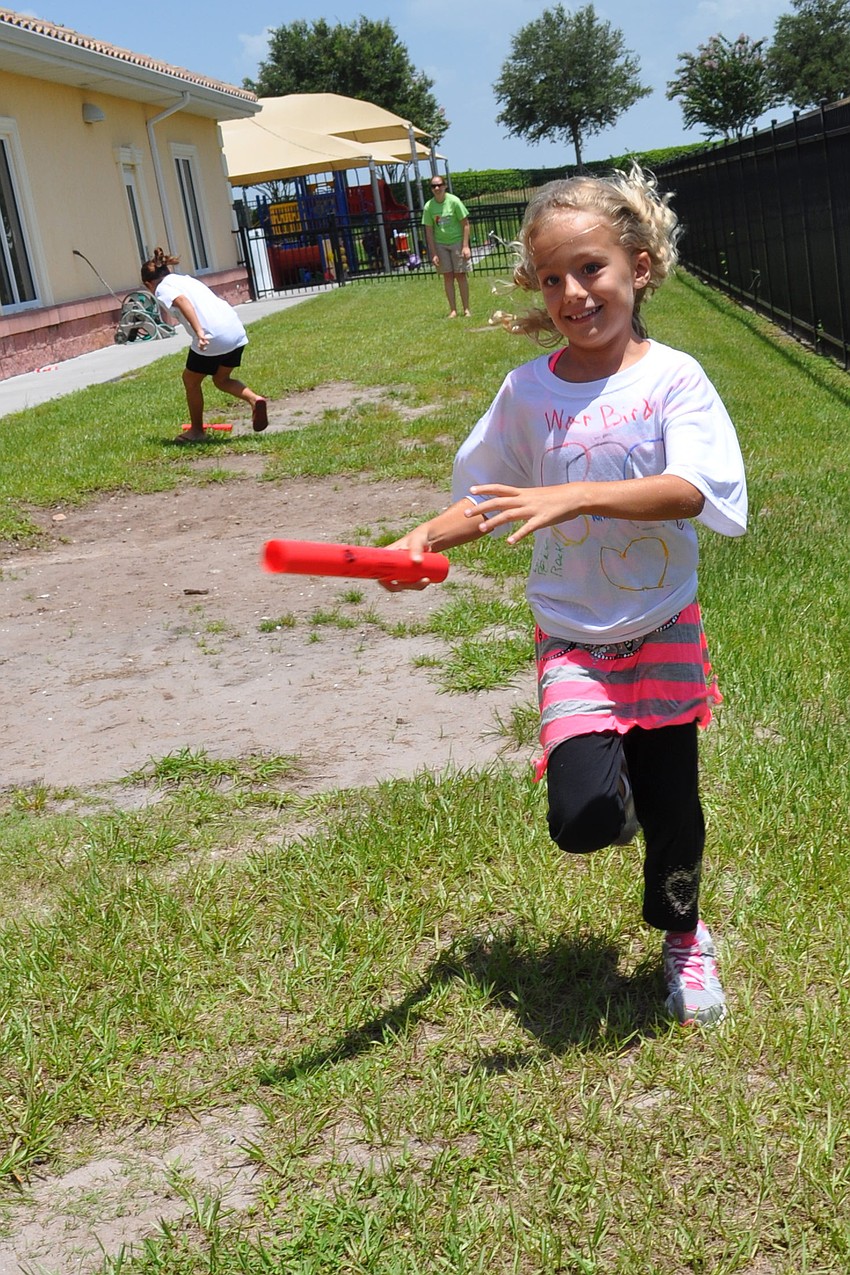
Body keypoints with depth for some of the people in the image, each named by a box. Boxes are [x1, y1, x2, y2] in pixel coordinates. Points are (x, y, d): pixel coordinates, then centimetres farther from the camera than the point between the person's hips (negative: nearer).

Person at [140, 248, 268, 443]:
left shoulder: (162, 289, 4)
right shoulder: (186, 279, 29)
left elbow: (182, 301, -17)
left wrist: (199, 332, -27)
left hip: (212, 338, -7)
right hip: (237, 331, 7)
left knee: (191, 381, 15)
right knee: (221, 379, 25)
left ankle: (197, 430, 25)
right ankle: (254, 400, 1)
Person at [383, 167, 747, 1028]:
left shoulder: (672, 378, -11)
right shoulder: (528, 390, -4)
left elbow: (695, 491, -26)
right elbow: (483, 497, 7)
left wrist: (577, 495, -37)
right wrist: (425, 539, -12)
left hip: (664, 627, 0)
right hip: (573, 640, 1)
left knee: (671, 804, 11)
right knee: (582, 820, -15)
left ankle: (683, 938, 42)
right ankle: (606, 782, 24)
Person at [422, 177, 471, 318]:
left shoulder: (454, 201, -10)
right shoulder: (429, 206, -4)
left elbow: (465, 224, -7)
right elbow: (429, 231, 1)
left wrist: (465, 246, -13)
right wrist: (433, 253, -4)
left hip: (457, 241, -2)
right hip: (440, 244, 2)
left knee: (460, 275, 0)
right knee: (447, 276, 2)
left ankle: (466, 309, 6)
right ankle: (453, 310, 5)